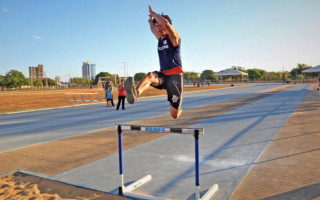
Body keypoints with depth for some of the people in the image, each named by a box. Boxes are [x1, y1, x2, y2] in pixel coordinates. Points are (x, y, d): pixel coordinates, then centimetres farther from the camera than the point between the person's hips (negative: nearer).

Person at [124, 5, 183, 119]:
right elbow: (153, 30, 40)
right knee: (150, 76, -35)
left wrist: (153, 13, -10)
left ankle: (179, 109, 35)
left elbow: (166, 23, -22)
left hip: (175, 76, -5)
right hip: (163, 75, 5)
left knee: (174, 115, -3)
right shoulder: (160, 38, 17)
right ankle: (135, 94, -64)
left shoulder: (174, 37, -2)